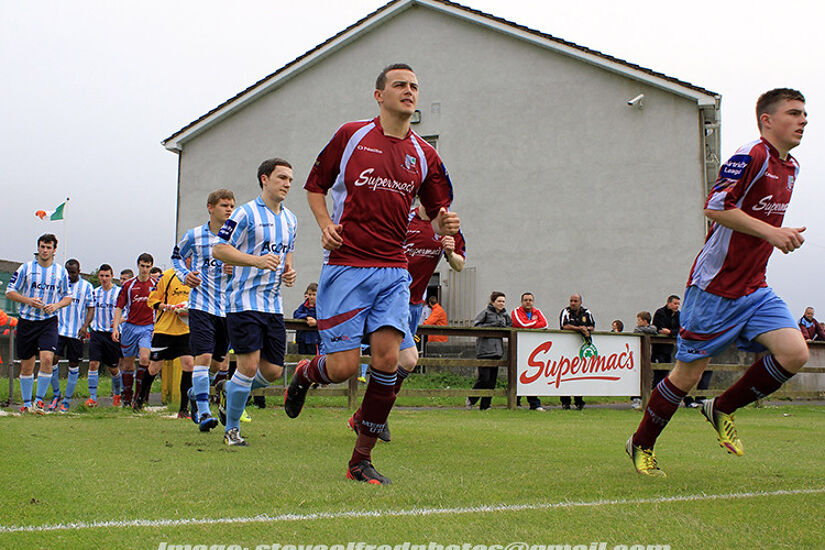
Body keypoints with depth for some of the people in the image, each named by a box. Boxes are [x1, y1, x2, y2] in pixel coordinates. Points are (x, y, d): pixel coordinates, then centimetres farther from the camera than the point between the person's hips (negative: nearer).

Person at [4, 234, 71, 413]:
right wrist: (28, 300, -13)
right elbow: (9, 292, 3)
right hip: (27, 321, 0)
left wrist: (57, 305, -7)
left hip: (49, 321, 0)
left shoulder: (61, 272, 6)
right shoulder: (26, 268, 2)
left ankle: (39, 400, -6)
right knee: (26, 365, 5)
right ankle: (27, 403, 20)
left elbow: (67, 297, 14)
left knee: (47, 358, -19)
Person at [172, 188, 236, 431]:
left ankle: (195, 394, 39)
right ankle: (203, 412, -10)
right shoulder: (194, 235, 2)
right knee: (203, 356, -15)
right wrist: (184, 275, 2)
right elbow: (177, 256, 20)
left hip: (228, 307, 3)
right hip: (201, 304, -3)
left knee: (219, 361, 11)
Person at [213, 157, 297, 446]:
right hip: (245, 300, -7)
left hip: (274, 302, 7)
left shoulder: (290, 219, 15)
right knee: (249, 365, -12)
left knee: (273, 370, 2)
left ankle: (229, 390, 31)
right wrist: (257, 261, -21)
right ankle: (232, 429, 6)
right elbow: (219, 249, -9)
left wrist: (288, 271, 6)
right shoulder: (246, 213, -6)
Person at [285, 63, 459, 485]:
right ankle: (305, 373, 30)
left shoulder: (424, 155, 10)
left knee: (386, 358, -11)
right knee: (343, 366, -9)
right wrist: (325, 223, -5)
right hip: (345, 266, -3)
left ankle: (361, 460, 4)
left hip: (393, 271, 3)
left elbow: (437, 212, 16)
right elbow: (315, 185, 13)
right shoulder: (350, 136, 3)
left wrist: (444, 224, -8)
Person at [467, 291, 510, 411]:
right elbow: (475, 326, -10)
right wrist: (492, 325, -17)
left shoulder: (504, 315, 15)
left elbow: (510, 326, 26)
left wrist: (504, 327, 3)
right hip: (484, 350, -6)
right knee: (484, 377, -8)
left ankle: (485, 405, 12)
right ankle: (471, 400, 13)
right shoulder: (486, 312, -3)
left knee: (492, 379, 5)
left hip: (497, 350, 6)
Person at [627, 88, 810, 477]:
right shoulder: (751, 156, -15)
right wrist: (769, 232, -24)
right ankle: (641, 444, 21)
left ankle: (722, 409, 8)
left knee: (795, 353, -12)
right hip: (715, 287, -8)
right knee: (687, 374, 0)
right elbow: (714, 208, -23)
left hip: (755, 289, 8)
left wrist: (783, 236, 13)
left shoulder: (790, 168, 14)